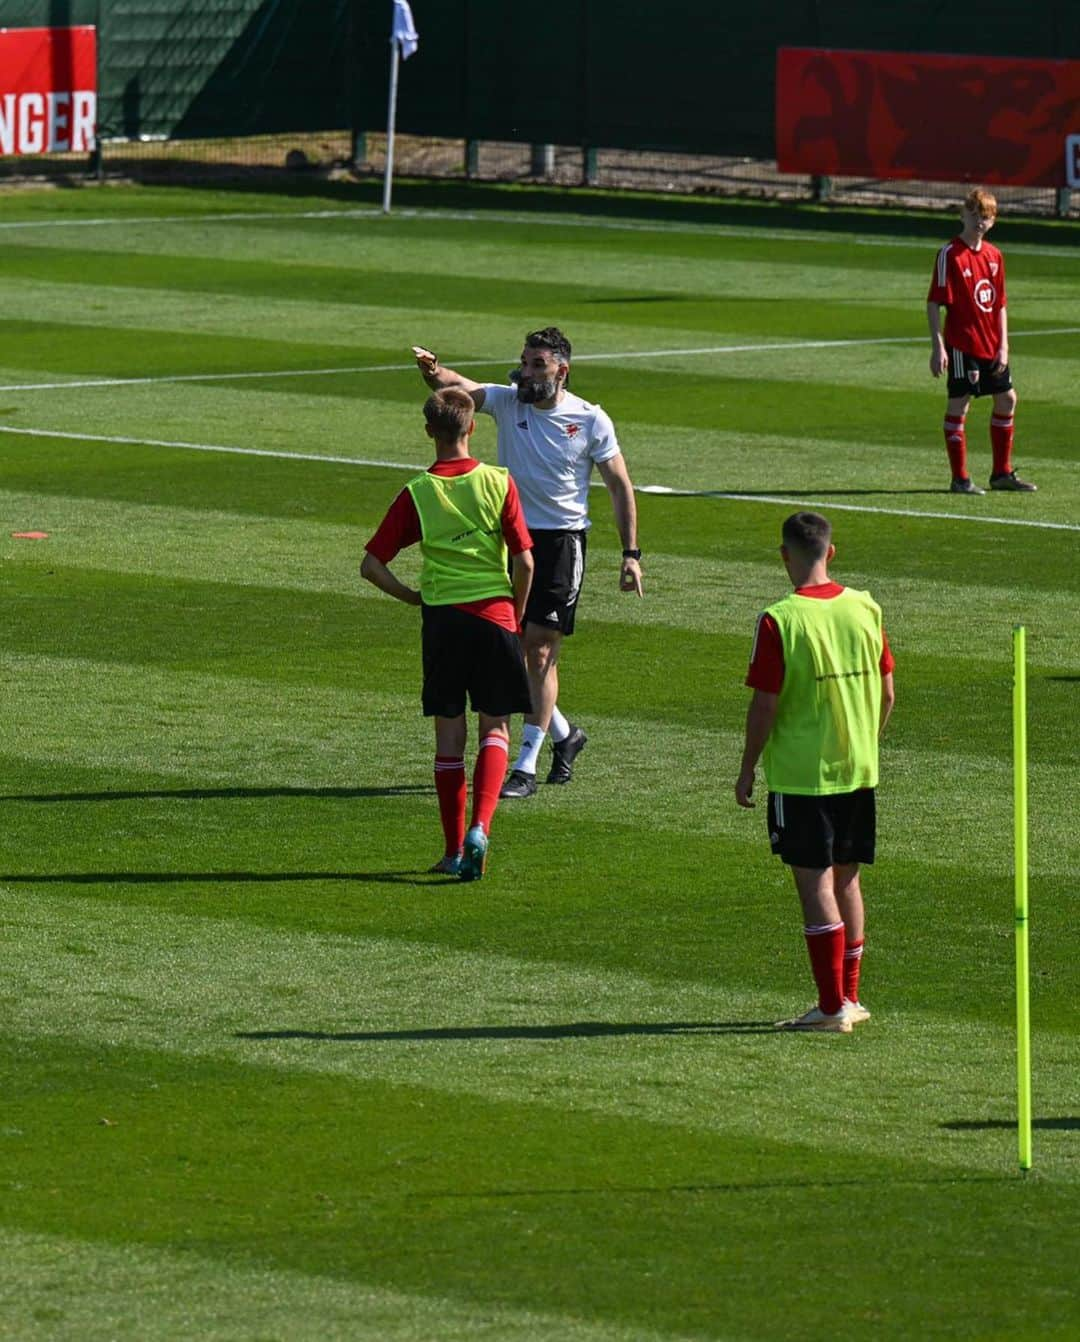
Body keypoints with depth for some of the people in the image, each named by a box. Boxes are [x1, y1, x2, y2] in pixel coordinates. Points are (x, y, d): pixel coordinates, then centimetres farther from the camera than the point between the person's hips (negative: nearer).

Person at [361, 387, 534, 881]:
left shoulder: (416, 493, -2)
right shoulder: (499, 483, -5)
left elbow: (372, 565, -3)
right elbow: (524, 562, -8)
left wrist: (414, 598, 11)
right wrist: (516, 614, 7)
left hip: (442, 618, 1)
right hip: (494, 615, -1)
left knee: (449, 734, 9)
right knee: (495, 729, 9)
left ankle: (454, 849, 11)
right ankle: (479, 827, -12)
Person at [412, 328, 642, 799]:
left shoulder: (591, 421, -5)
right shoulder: (507, 402, 1)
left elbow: (620, 486, 2)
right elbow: (461, 388, -15)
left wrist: (631, 553, -2)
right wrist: (434, 371, -39)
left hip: (561, 542, -4)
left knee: (539, 652, -9)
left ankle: (526, 768, -6)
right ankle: (564, 735, 30)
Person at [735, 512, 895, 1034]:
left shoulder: (779, 621, -15)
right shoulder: (865, 610, 1)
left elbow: (764, 706, -14)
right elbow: (886, 693, 7)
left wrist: (747, 771, -2)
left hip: (799, 775, -5)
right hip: (859, 771, 5)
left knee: (814, 883, -2)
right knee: (846, 877, 15)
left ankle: (832, 1006, -2)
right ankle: (849, 996, 22)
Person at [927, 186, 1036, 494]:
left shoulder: (994, 255, 9)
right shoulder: (950, 255, -11)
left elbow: (1000, 304, 14)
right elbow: (934, 303, -13)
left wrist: (1003, 345, 6)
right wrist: (938, 347, -18)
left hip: (991, 345, 7)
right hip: (962, 344, -7)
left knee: (1006, 399, 11)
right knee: (958, 404, -3)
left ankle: (1002, 473, 23)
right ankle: (960, 478, 3)